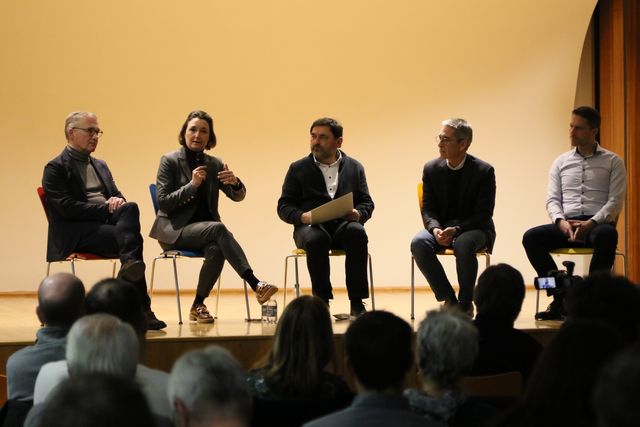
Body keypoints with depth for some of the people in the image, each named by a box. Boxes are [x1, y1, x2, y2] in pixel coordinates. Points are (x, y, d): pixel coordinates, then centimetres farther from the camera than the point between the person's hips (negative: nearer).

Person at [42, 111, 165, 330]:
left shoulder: (100, 166, 27)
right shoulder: (55, 168, 2)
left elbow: (117, 196, 22)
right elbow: (66, 208, -11)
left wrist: (118, 202, -5)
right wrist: (106, 208, -16)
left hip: (107, 221, 6)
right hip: (76, 233, -6)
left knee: (131, 207, -31)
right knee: (132, 239, -31)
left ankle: (130, 264, -43)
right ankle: (141, 309, -37)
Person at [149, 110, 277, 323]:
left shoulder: (214, 164, 11)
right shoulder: (169, 161, -1)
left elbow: (237, 196, 0)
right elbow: (163, 203, -9)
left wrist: (235, 182, -23)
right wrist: (192, 185, -20)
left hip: (204, 229, 4)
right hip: (174, 230, -4)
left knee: (216, 250, -32)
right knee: (218, 228, -33)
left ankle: (198, 306, -17)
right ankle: (255, 284, -40)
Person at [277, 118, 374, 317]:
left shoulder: (354, 167, 18)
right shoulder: (298, 169, 14)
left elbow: (367, 203, 14)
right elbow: (284, 207, 9)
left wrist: (358, 214, -12)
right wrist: (302, 216, -14)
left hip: (343, 225, 1)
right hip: (311, 226, -1)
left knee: (357, 233, -35)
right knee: (317, 239, -38)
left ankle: (357, 302, -32)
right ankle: (321, 301, -28)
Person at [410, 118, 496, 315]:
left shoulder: (484, 171, -9)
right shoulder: (431, 169, 2)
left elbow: (484, 214, -11)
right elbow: (428, 209, 2)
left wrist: (457, 230, -27)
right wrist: (435, 229, -21)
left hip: (474, 228, -3)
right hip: (441, 227, 4)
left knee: (463, 245, -38)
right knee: (418, 243, -29)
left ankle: (465, 302, -17)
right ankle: (449, 299, -16)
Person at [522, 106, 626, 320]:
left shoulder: (613, 162, 8)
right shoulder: (561, 162, 18)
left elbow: (615, 201, -2)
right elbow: (552, 199, 11)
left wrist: (591, 224, -17)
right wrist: (560, 221, -12)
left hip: (598, 224, -3)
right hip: (566, 224, 3)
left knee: (607, 235, -40)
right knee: (531, 237, -25)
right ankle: (561, 298, -20)